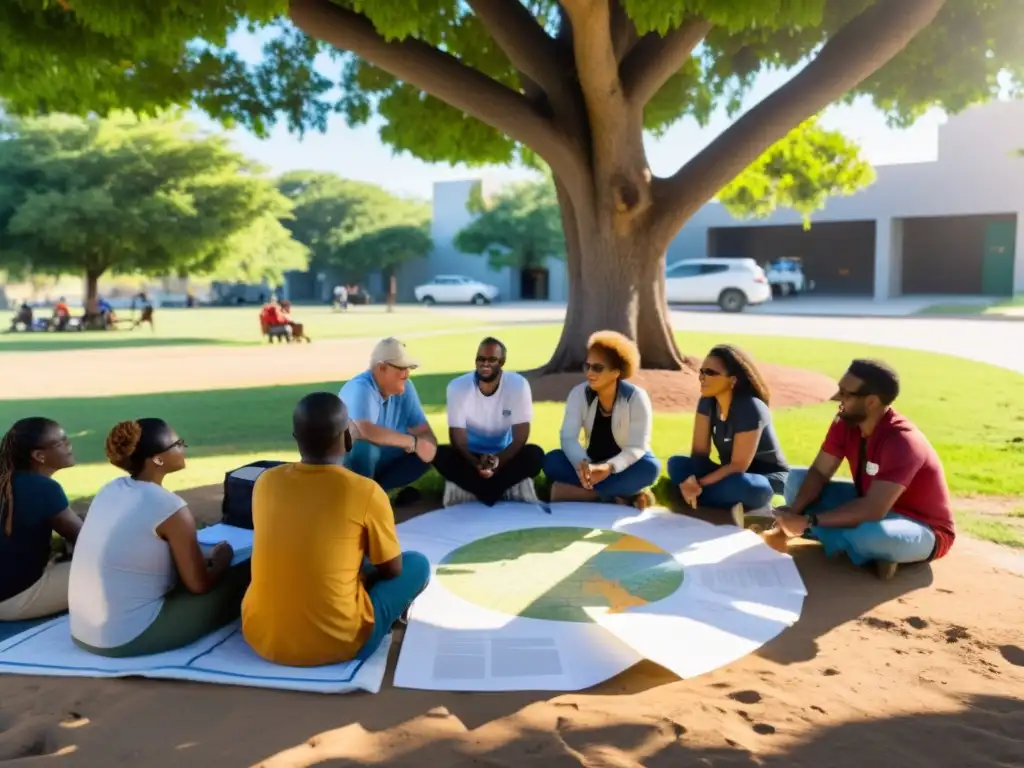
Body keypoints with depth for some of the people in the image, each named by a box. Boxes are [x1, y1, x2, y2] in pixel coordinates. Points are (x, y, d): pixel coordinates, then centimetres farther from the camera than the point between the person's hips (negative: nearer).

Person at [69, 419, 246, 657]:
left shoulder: (110, 489, 5)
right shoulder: (168, 506, -17)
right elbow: (199, 584, -10)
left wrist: (205, 560, 17)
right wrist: (221, 559, 11)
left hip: (83, 633, 8)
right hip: (129, 639, -8)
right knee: (240, 578, 0)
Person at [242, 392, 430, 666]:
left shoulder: (266, 482, -1)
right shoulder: (366, 492, -14)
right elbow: (392, 569, 0)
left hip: (260, 638, 5)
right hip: (336, 644, -5)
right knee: (417, 563, 15)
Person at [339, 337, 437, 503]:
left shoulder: (405, 387, -7)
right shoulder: (360, 388, -27)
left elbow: (423, 430, -8)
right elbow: (368, 431, -43)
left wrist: (428, 443, -33)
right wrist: (412, 442, -35)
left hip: (382, 460, 7)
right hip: (348, 462, -7)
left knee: (426, 453, -9)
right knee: (366, 446, -37)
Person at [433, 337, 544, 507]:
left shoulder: (518, 385, -18)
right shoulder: (457, 387, -18)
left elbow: (521, 435, -17)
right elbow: (458, 437, -18)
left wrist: (498, 460, -35)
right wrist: (476, 464, -38)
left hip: (505, 456, 0)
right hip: (471, 456, 0)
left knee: (535, 455, -30)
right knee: (440, 455, -30)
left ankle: (470, 490, -22)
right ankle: (510, 489, -26)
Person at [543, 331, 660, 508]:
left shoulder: (636, 398, -18)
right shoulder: (579, 393, -11)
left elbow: (637, 448, -23)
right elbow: (568, 438, -18)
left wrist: (609, 467, -42)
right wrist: (582, 464, -40)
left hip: (625, 466, -2)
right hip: (592, 464, 2)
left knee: (650, 467, -35)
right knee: (552, 460, -25)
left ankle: (577, 491, -31)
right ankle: (625, 495, -28)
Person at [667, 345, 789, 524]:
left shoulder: (750, 408, -25)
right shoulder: (707, 401, -5)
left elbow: (738, 465, -25)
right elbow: (699, 452, -7)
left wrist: (698, 484, -27)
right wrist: (691, 480, -27)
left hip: (768, 479, -8)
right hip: (732, 474, 8)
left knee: (737, 485, -42)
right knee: (676, 464, -16)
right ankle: (734, 511, -22)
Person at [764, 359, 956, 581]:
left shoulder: (902, 441, -32)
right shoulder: (846, 421, -10)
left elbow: (873, 510, -38)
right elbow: (819, 473, -9)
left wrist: (808, 522, -38)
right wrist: (793, 515, -26)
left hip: (924, 530, -8)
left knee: (870, 533, -42)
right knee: (797, 479, -4)